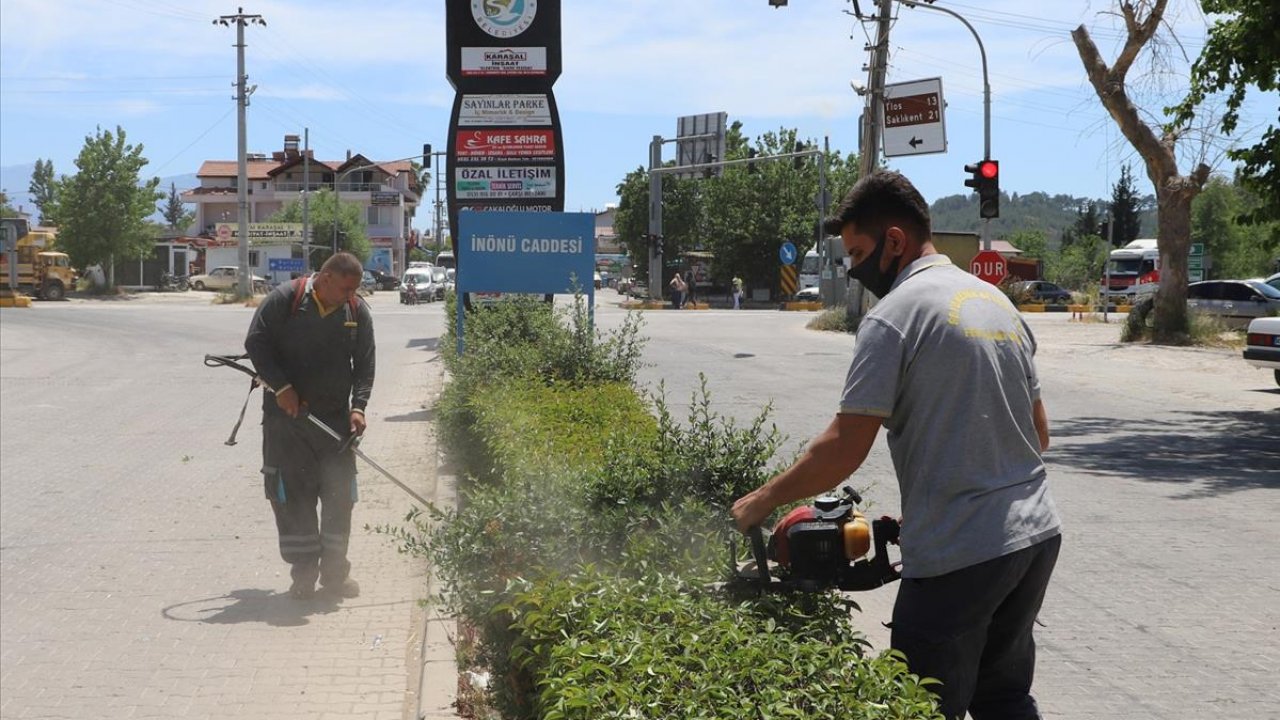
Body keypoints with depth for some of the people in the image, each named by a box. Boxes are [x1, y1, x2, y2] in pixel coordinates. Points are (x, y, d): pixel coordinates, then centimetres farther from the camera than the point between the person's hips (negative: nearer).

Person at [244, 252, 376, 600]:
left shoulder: (357, 311, 2)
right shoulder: (285, 300, -8)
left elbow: (365, 363, 6)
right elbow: (256, 343, -5)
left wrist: (358, 406, -8)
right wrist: (282, 387, -13)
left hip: (335, 418, 3)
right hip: (286, 415, -3)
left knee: (339, 496, 3)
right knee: (292, 495, -2)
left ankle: (334, 572, 14)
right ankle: (303, 572, 7)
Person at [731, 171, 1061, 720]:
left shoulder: (894, 316, -11)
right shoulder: (997, 301, 14)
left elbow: (845, 449, -14)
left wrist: (761, 501, -3)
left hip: (958, 557, -8)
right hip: (1037, 535, 8)